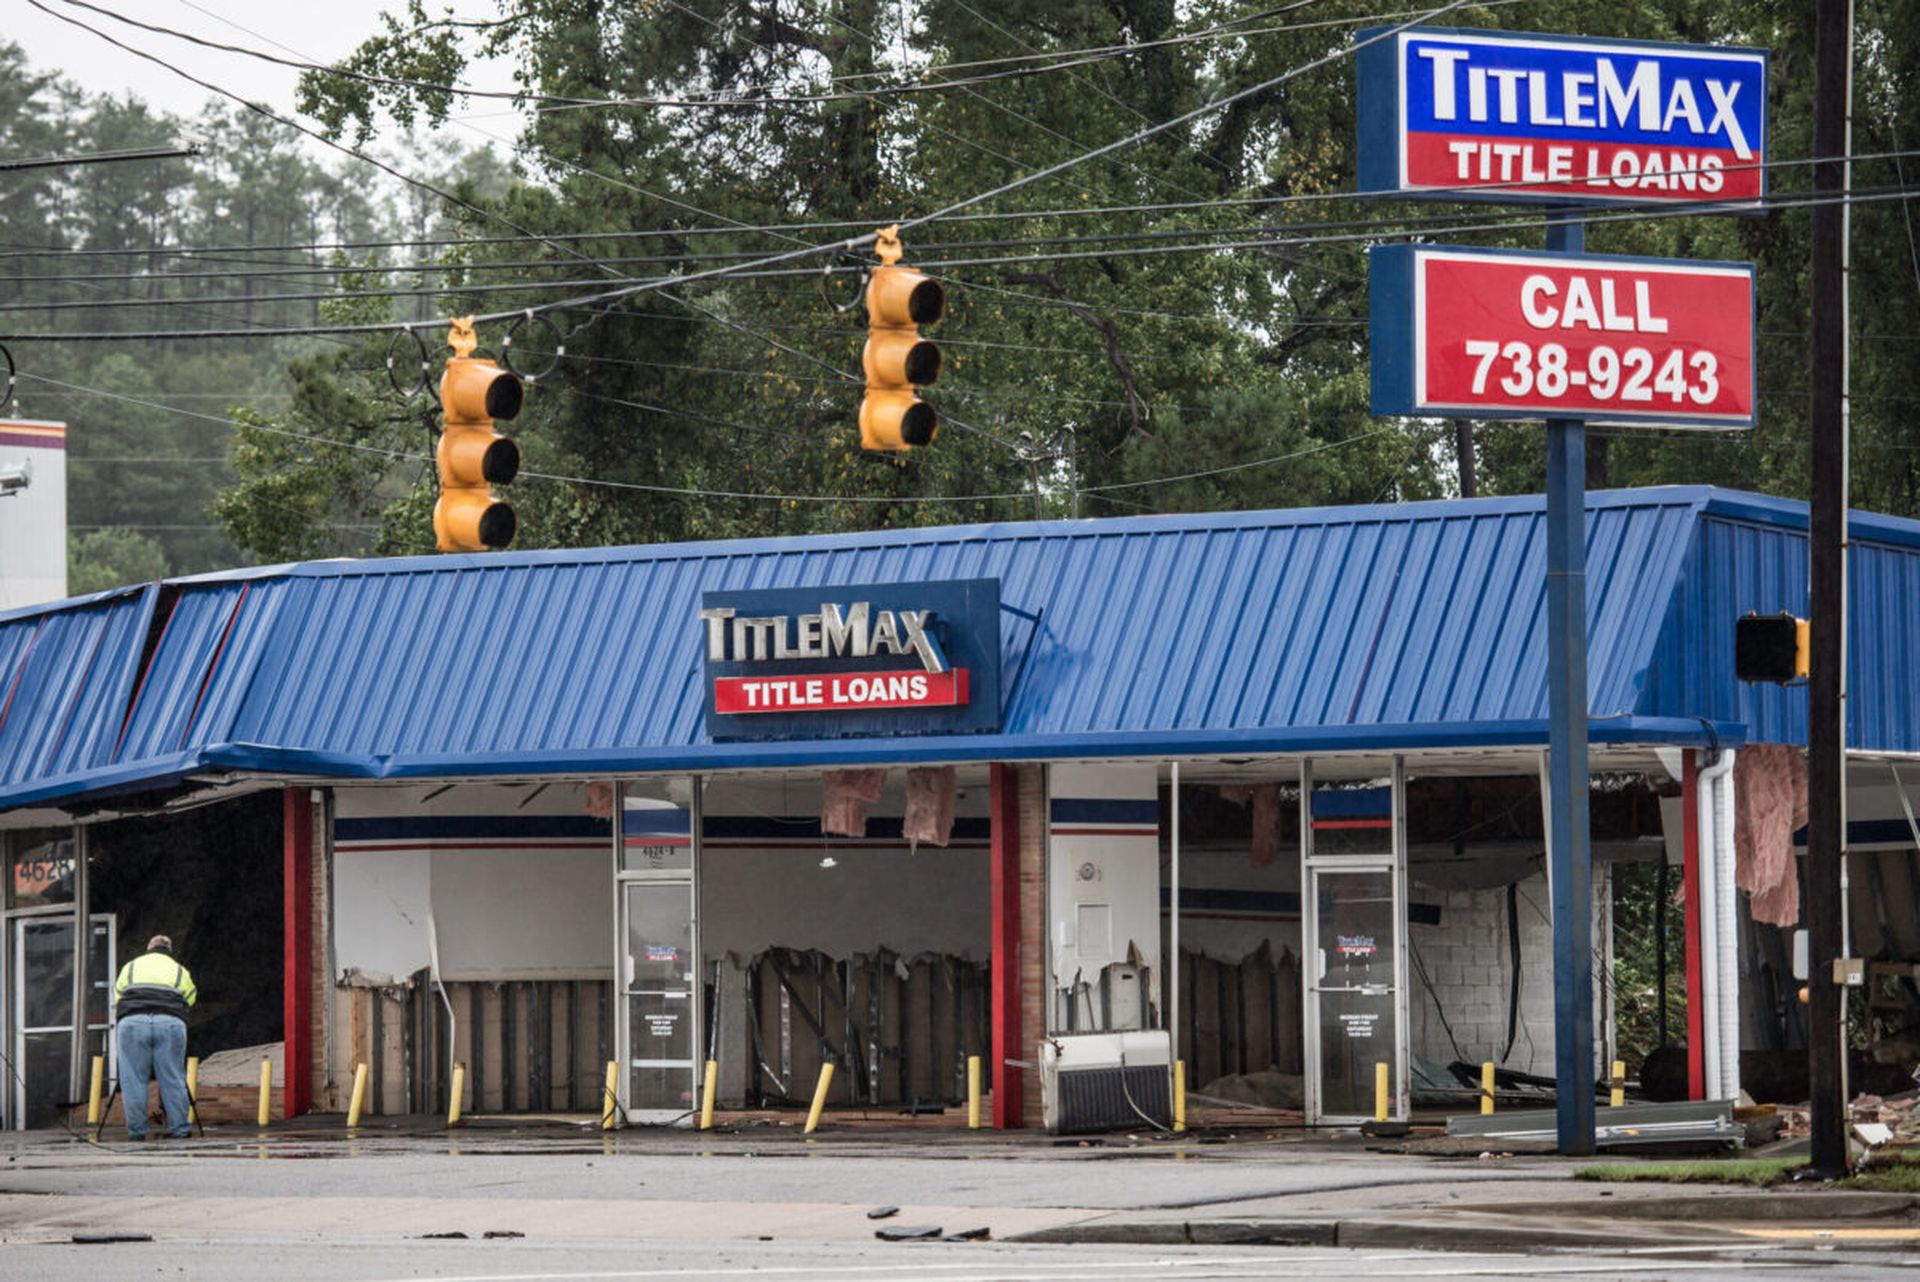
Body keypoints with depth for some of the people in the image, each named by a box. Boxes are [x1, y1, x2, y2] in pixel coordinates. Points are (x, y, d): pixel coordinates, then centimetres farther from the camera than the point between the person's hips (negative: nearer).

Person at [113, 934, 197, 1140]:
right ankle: (179, 1128, 6)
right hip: (170, 1023, 0)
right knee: (173, 1079, 4)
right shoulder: (180, 971, 24)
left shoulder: (129, 968, 26)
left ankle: (136, 1130, 3)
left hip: (133, 1022, 0)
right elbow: (189, 1003, 22)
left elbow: (117, 1003, 29)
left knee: (133, 1079, 3)